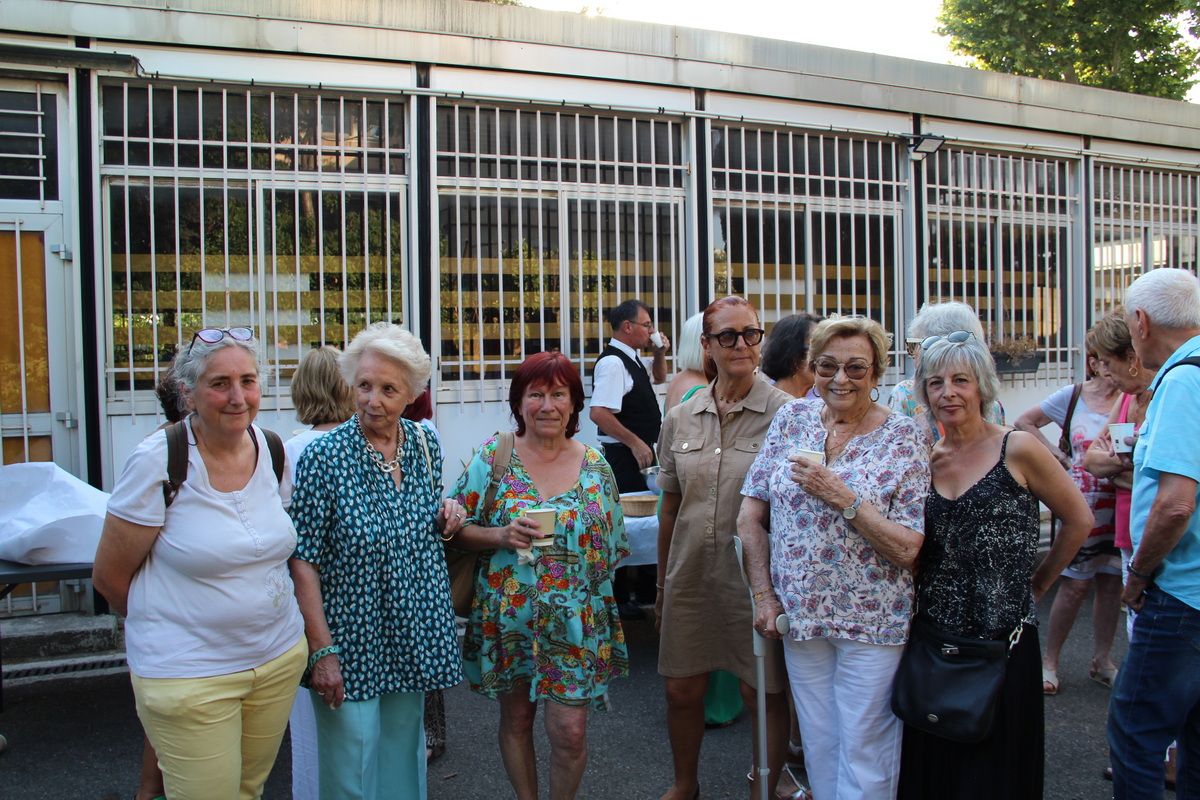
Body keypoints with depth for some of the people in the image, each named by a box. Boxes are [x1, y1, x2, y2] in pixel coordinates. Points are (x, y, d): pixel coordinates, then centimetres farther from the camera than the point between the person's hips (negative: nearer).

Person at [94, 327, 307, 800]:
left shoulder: (273, 451, 0)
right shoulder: (158, 462, -15)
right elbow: (109, 577, -6)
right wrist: (166, 626, 6)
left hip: (280, 657, 5)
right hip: (188, 674, -5)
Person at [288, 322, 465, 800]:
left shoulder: (425, 446, 0)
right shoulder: (324, 457, -15)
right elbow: (304, 562, -14)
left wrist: (447, 519, -7)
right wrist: (322, 651, -17)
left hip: (413, 634, 5)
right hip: (351, 639, -4)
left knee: (404, 754, 18)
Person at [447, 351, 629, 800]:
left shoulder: (595, 466, 0)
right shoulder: (492, 457, -4)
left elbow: (609, 549, 8)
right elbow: (456, 531, -2)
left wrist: (597, 606, 3)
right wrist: (501, 536, -19)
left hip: (575, 622, 0)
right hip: (507, 616, 0)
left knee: (570, 730, -1)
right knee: (515, 719, 14)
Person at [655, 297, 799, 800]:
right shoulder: (680, 419, 5)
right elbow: (670, 508, 12)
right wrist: (662, 586, 15)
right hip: (691, 574, 4)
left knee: (764, 694, 8)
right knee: (681, 689, 14)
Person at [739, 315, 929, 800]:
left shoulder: (901, 438, -8)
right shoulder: (792, 419, 1)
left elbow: (907, 549, -14)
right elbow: (751, 515, 4)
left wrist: (841, 496, -22)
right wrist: (764, 594, -2)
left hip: (872, 622, -3)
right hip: (799, 614, 3)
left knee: (864, 751, 6)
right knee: (818, 745, 15)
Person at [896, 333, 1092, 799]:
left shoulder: (1017, 450, -7)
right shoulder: (926, 459, 6)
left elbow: (1079, 520, 2)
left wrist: (1036, 585, 6)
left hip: (1003, 642, -4)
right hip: (931, 640, 4)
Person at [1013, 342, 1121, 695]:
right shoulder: (1072, 396, 0)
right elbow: (1024, 422, 9)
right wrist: (1060, 456, 1)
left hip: (1122, 501, 2)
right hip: (1082, 500, -1)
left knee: (1112, 583, 9)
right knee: (1075, 584, 1)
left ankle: (1102, 661, 24)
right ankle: (1049, 660, 15)